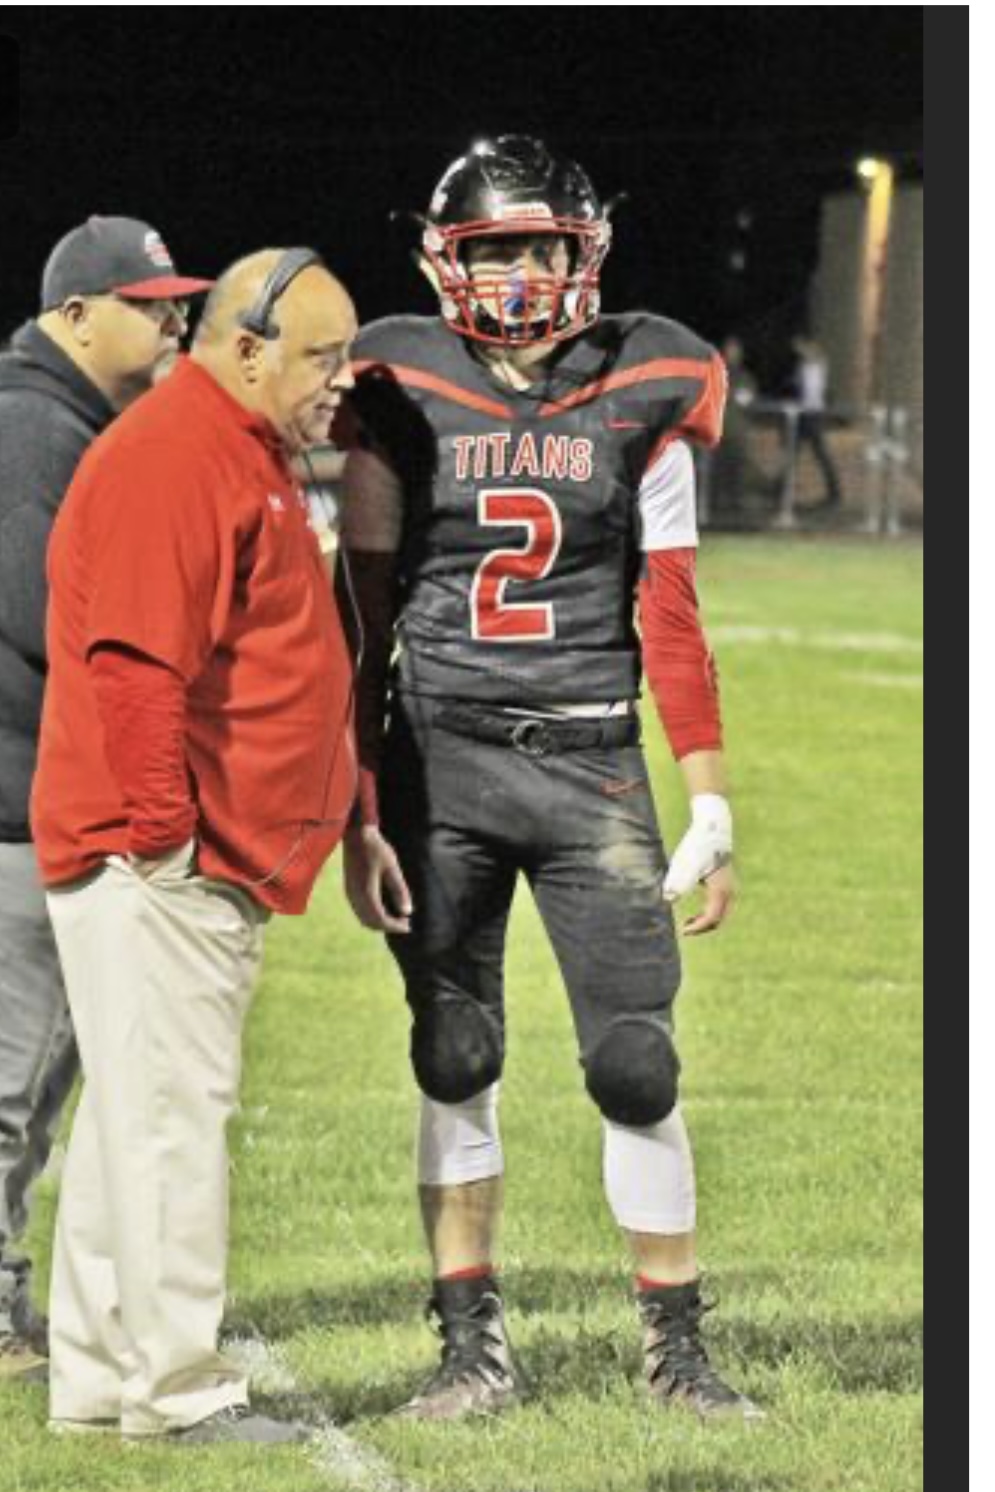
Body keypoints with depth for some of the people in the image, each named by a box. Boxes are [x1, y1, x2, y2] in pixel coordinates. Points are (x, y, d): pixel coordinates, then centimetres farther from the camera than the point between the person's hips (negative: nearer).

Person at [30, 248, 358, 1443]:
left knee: (140, 1116, 13)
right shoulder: (171, 456, -14)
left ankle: (98, 1382, 19)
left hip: (213, 866, 11)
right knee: (169, 1113, -8)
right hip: (155, 865, -11)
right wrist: (160, 834, -24)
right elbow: (133, 663, -22)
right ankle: (174, 1391, -5)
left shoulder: (244, 459, 20)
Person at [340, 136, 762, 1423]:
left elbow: (670, 621, 5)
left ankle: (676, 1350, 8)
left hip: (593, 766, 0)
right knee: (455, 1063, 4)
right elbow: (366, 621, 3)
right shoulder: (403, 396, 0)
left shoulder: (640, 396, 2)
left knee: (637, 1063, -2)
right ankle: (473, 1348, 12)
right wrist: (359, 815, -2)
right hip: (440, 761, 0)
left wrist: (710, 798, 0)